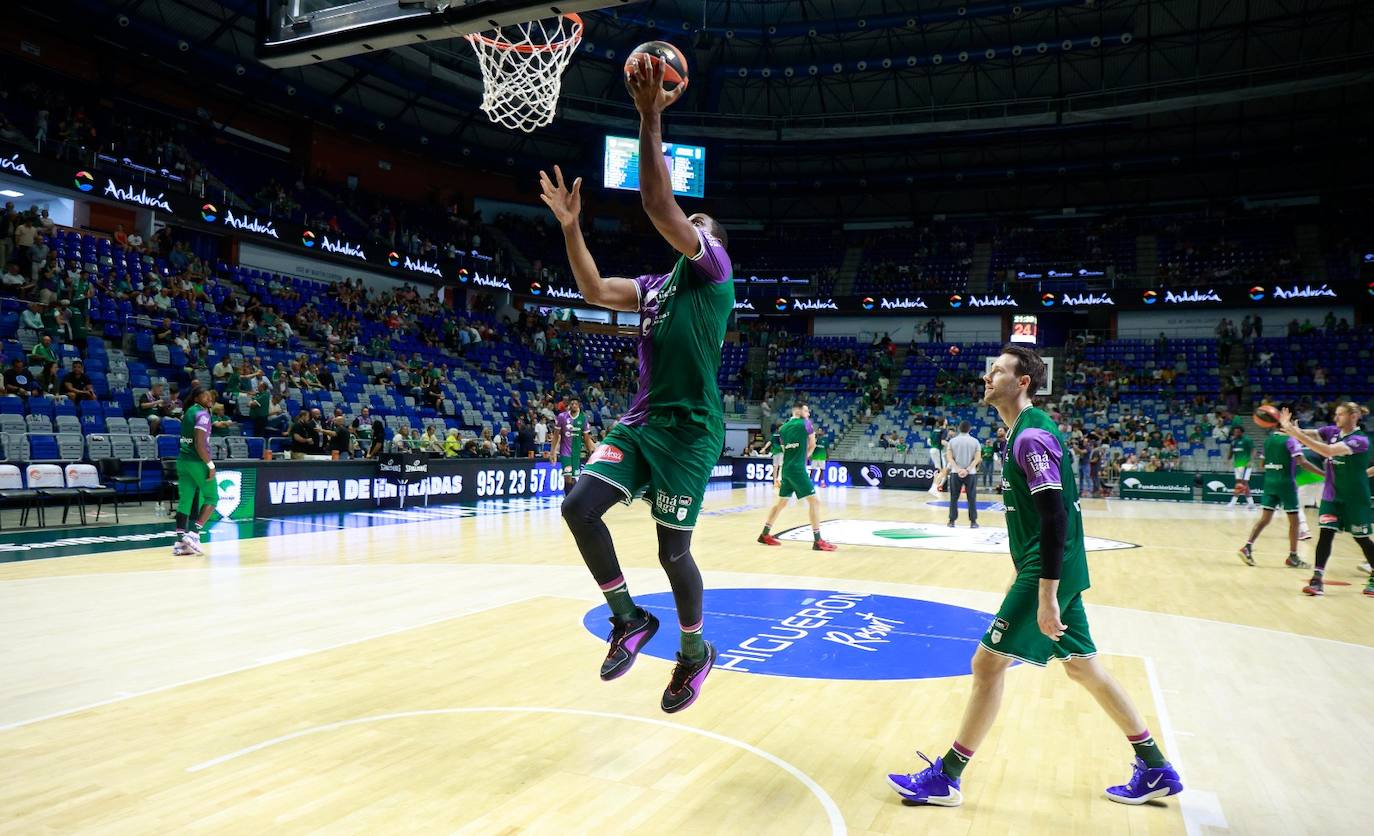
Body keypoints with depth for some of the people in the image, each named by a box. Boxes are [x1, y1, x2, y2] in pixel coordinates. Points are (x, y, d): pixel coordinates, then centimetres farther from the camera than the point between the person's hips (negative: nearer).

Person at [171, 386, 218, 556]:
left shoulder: (189, 411, 14)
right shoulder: (202, 414, -13)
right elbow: (199, 444, -21)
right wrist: (211, 465, -19)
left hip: (183, 460, 8)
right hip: (197, 462, -8)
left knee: (185, 500, 6)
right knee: (212, 497, 5)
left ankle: (180, 542, 4)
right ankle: (193, 534, -4)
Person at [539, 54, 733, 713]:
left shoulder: (713, 270, -2)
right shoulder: (655, 287, 19)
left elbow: (658, 207, -15)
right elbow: (593, 290, 13)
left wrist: (650, 122, -17)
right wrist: (570, 226, 4)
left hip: (691, 432, -7)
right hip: (642, 423, 7)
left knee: (673, 551, 0)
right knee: (579, 507, -10)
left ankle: (695, 652, 26)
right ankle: (629, 619, 9)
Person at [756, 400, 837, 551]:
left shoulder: (782, 428, 12)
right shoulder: (805, 423, -4)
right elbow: (812, 445, 4)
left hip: (786, 469, 7)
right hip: (798, 469, -7)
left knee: (781, 502, 19)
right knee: (814, 500, -5)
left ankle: (765, 535, 24)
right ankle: (817, 541, -11)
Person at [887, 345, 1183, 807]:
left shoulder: (1031, 435, -18)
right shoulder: (1026, 431, 13)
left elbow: (1056, 516, -24)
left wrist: (1045, 595, -25)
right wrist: (1030, 577, 25)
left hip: (1047, 572, -10)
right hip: (1053, 570, 10)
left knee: (988, 662, -5)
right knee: (1083, 667, 17)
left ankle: (945, 779, 6)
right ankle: (1155, 770, 29)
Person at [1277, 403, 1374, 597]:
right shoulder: (1332, 431, 3)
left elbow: (1328, 451, -32)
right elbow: (1307, 435, -10)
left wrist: (1298, 434, -39)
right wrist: (1288, 427, -31)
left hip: (1355, 498, -4)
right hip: (1332, 495, 4)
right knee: (1325, 534, -7)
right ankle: (1317, 580, -10)